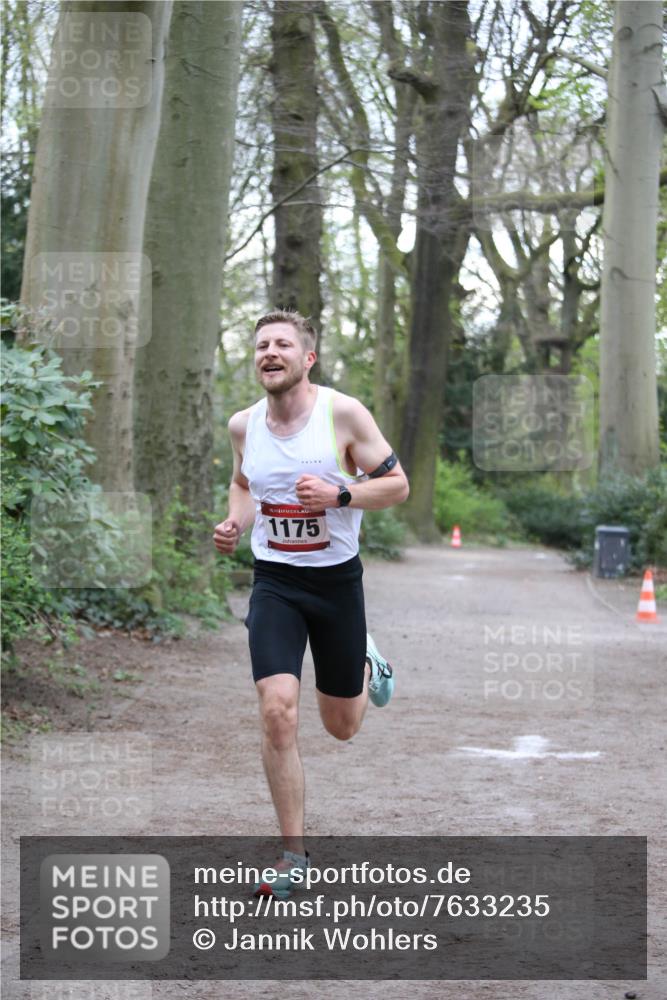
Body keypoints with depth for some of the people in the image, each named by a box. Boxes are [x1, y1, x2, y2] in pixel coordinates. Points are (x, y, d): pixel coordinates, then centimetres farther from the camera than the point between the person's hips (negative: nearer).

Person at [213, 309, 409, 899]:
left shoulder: (343, 413, -12)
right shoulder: (243, 425, -1)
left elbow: (398, 485, -8)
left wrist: (339, 495, -24)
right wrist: (235, 523, -1)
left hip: (336, 579, -1)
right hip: (274, 582, 1)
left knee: (342, 726, 12)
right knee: (278, 714, -16)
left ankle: (367, 666, 49)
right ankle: (294, 854, -2)